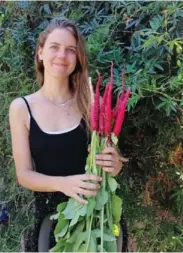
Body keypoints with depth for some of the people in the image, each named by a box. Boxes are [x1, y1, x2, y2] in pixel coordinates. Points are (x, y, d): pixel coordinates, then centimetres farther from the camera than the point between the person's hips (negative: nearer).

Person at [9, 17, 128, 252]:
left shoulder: (89, 101, -7)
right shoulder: (21, 108, -6)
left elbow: (108, 151, 0)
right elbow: (24, 174, -7)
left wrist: (114, 164, -23)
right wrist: (62, 183, -25)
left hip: (96, 206, 0)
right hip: (49, 210, 0)